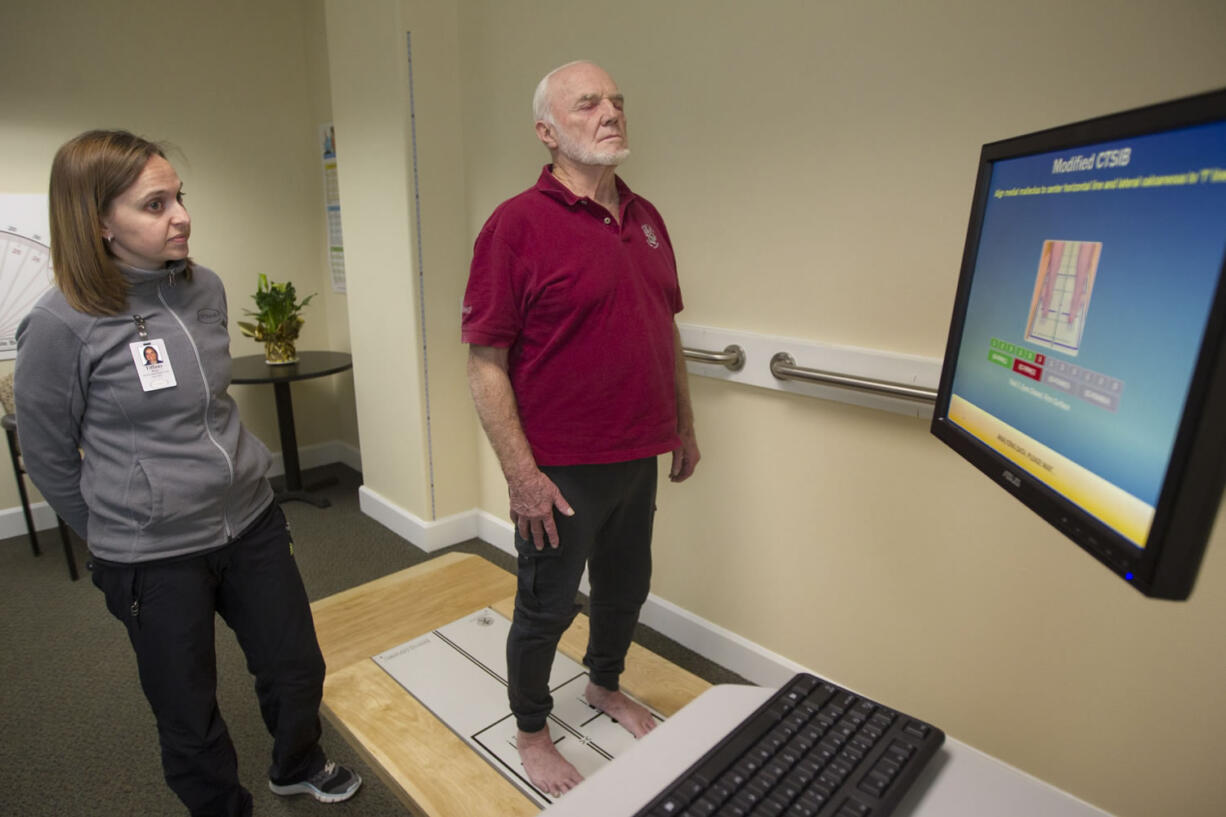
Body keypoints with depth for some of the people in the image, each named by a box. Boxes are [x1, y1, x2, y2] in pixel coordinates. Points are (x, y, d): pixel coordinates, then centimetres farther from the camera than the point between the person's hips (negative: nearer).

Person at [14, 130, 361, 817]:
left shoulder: (205, 288, -1)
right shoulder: (61, 325, -16)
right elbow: (49, 458, -3)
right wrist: (119, 533, 8)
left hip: (251, 520, 5)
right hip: (153, 556, -4)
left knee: (298, 670, 18)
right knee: (190, 714, 16)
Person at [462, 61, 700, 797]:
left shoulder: (646, 217, 7)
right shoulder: (517, 224, -13)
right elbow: (484, 362, -15)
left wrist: (685, 425, 15)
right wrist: (522, 474, -17)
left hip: (639, 458, 7)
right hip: (561, 469, -6)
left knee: (627, 590, 23)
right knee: (548, 608, 13)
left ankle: (606, 687, 52)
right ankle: (532, 730, 41)